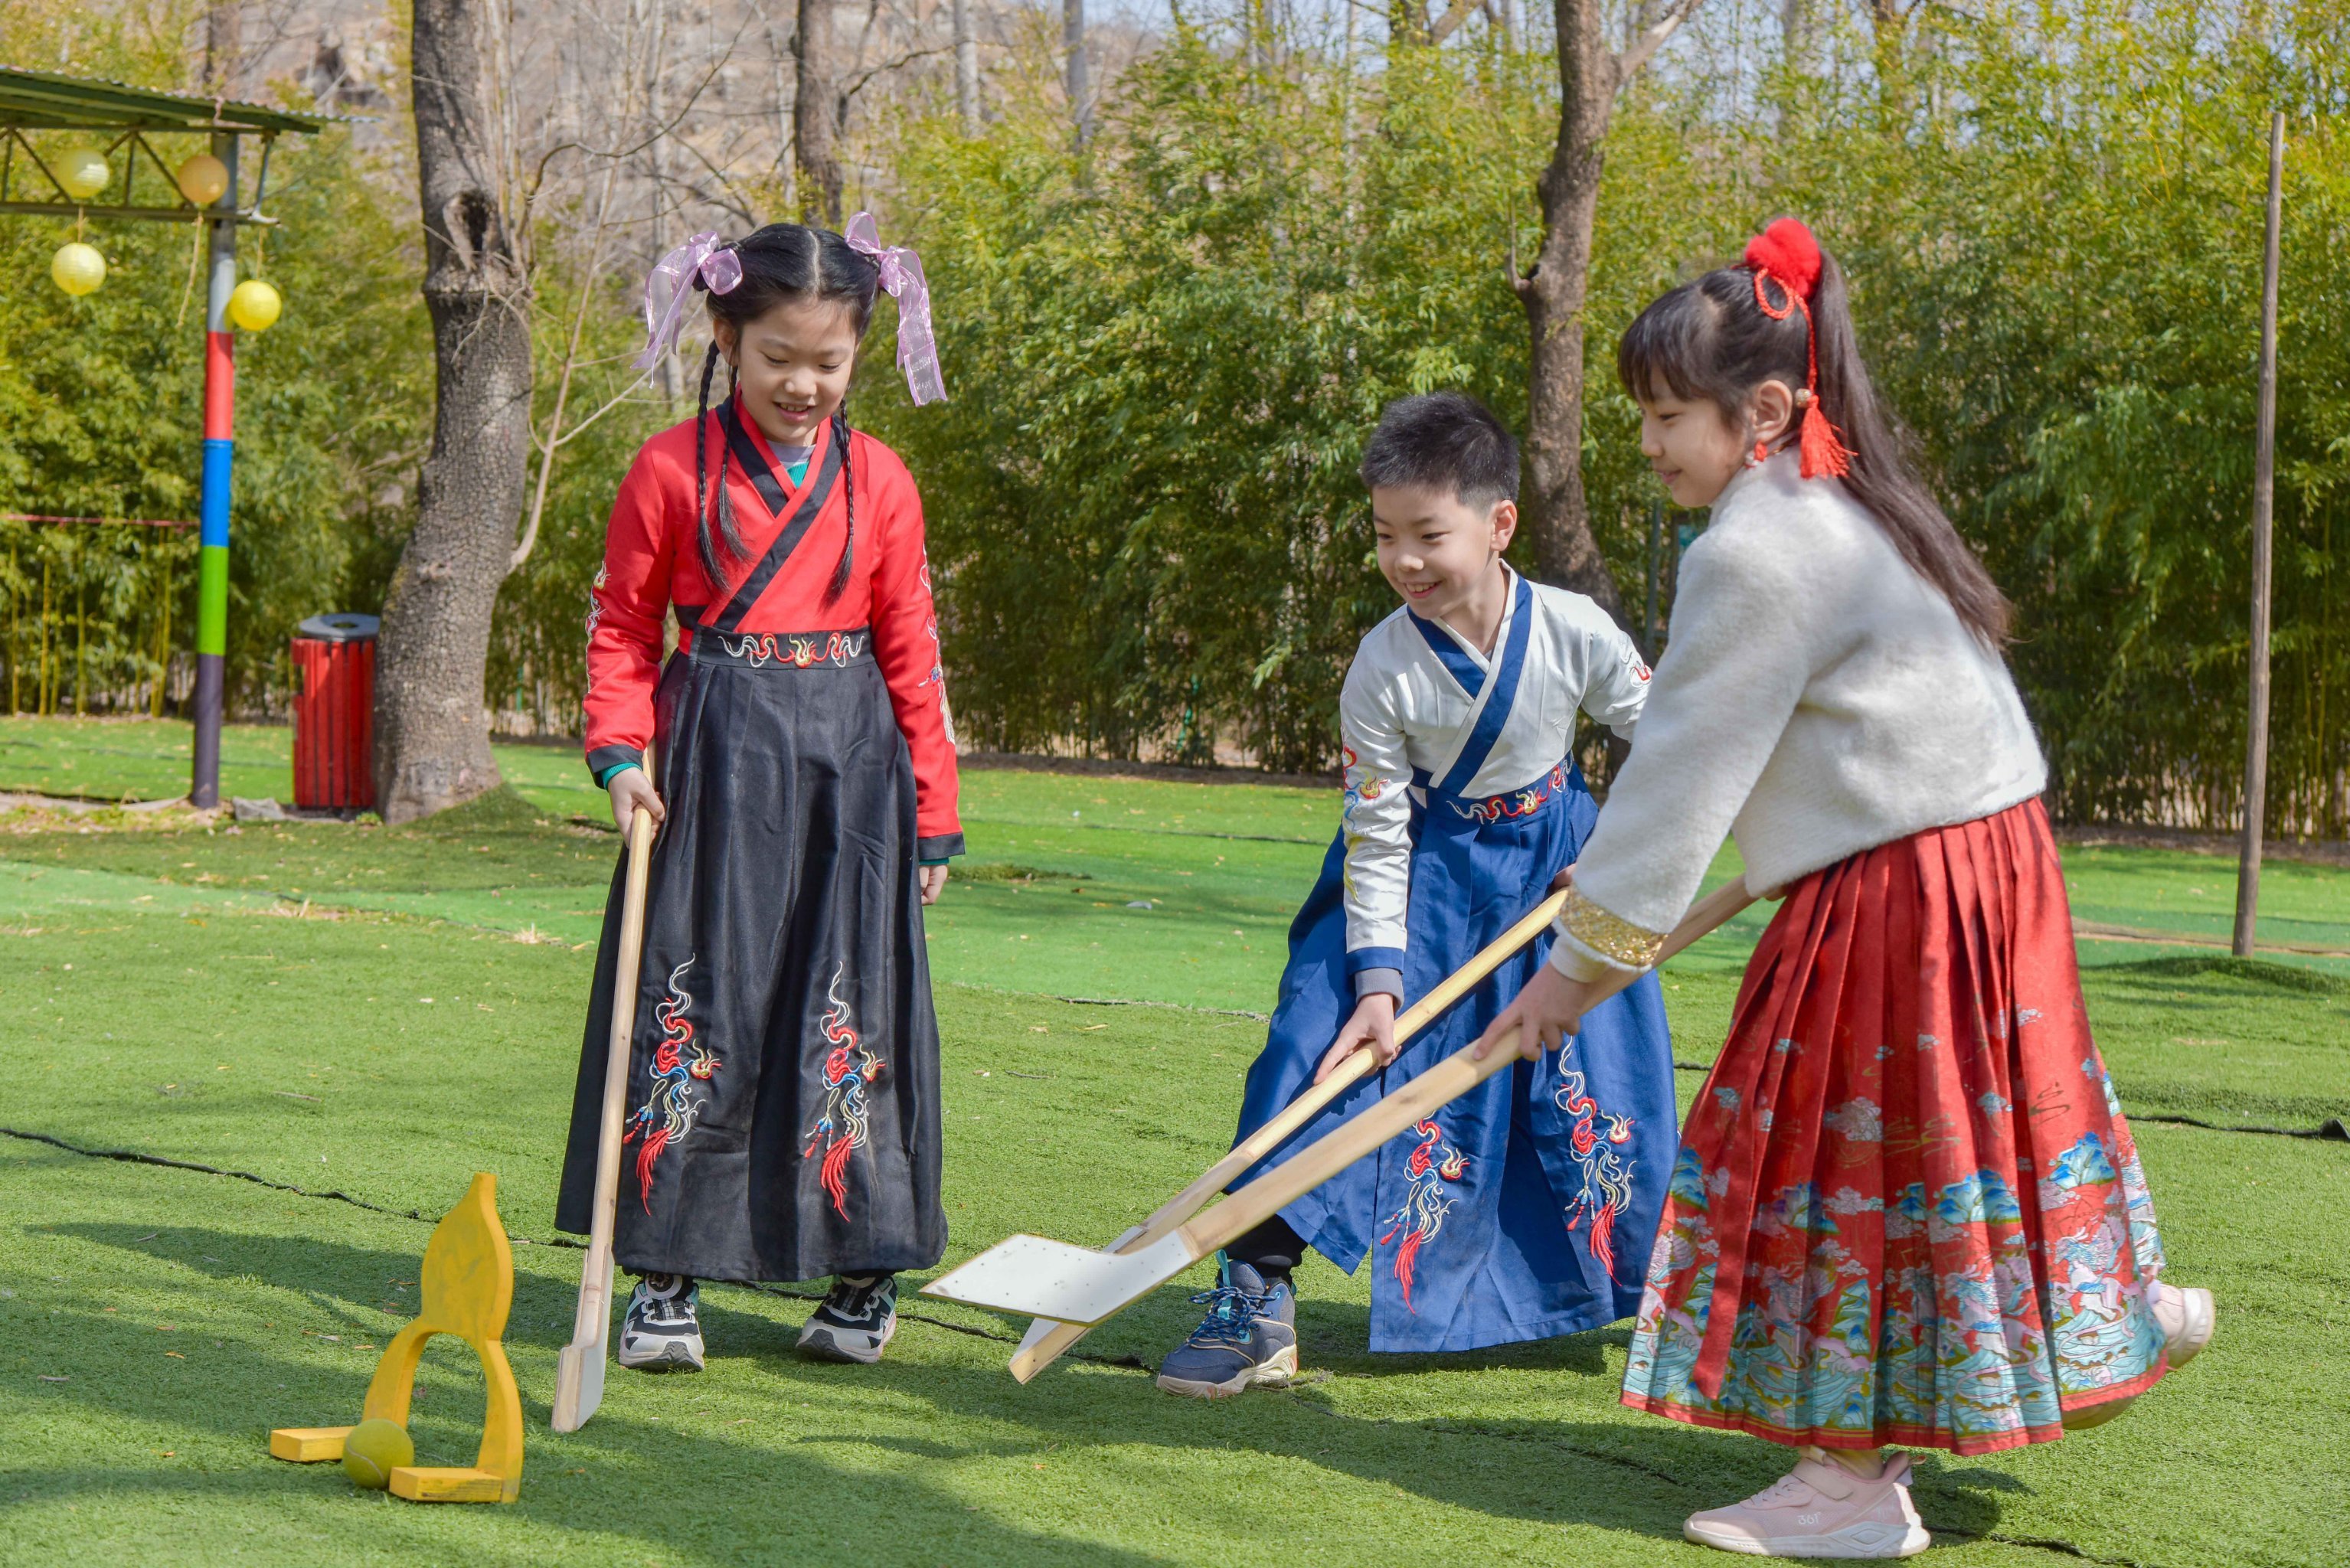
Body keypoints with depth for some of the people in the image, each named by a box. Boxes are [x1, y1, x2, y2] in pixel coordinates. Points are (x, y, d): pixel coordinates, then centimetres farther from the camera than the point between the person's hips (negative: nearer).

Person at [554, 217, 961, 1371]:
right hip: (712, 762, -1)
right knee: (691, 1008, 1)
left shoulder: (879, 480, 5)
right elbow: (621, 623, 7)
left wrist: (932, 818, 8)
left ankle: (865, 1272, 16)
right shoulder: (672, 468, 0)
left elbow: (912, 652, 9)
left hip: (848, 767, 1)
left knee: (850, 1015, 4)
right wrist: (620, 752, -7)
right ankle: (667, 1277, 10)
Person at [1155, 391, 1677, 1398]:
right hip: (1423, 871, -1)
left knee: (1606, 1077, 5)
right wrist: (1376, 979, -20)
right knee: (1328, 1044, -15)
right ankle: (1256, 1296, -12)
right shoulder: (1384, 669, -20)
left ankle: (1653, 1287, 31)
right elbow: (1376, 835, -15)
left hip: (1554, 863, 2)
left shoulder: (1574, 632, -18)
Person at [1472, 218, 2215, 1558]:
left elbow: (1688, 768, -16)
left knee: (1849, 1158, 0)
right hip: (1987, 850, 10)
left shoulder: (1759, 553, -19)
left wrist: (1583, 959, -10)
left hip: (1899, 891, -10)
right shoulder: (1847, 501, 12)